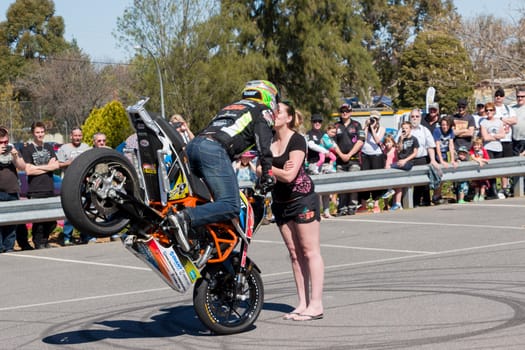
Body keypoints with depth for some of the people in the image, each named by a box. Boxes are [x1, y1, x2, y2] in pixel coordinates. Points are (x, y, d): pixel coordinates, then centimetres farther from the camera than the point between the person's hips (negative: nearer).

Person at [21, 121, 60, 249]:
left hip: (50, 189, 5)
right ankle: (38, 244, 3)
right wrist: (47, 168, -3)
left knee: (52, 220, 2)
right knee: (38, 219, -7)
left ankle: (44, 241, 19)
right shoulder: (27, 149, 2)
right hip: (35, 191, -4)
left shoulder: (49, 148, 17)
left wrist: (38, 167, -6)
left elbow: (56, 165, 5)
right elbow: (28, 171, -8)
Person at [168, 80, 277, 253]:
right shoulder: (263, 111, 16)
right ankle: (186, 218, -33)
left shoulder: (230, 107, 38)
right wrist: (267, 175, 2)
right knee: (231, 206, -15)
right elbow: (264, 147, 2)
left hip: (193, 144, 8)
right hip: (214, 150, -8)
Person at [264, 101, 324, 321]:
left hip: (302, 198, -7)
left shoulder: (297, 141, -13)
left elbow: (289, 175, -22)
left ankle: (316, 305, -4)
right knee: (294, 253, 8)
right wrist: (279, 170, -18)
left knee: (310, 251, -4)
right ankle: (303, 303, 11)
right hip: (280, 201, 7)